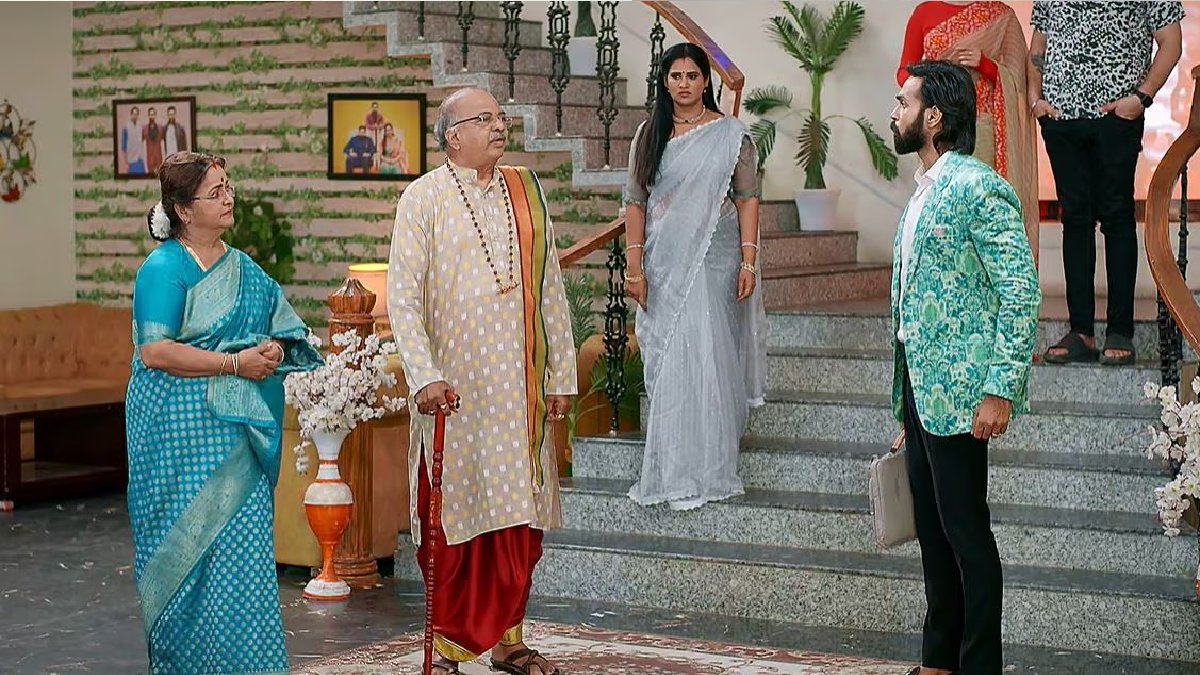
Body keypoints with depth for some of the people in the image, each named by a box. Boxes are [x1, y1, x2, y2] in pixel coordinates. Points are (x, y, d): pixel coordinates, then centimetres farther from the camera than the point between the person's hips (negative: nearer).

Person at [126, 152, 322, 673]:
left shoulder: (242, 268, 14)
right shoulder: (163, 269, -9)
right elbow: (154, 352, -18)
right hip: (182, 430, -7)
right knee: (192, 544, -4)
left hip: (237, 430, 7)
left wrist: (272, 349, -2)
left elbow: (280, 326, 23)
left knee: (243, 541, 5)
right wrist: (235, 363, -17)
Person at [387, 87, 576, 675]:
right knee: (454, 519, 0)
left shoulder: (526, 191, 10)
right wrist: (424, 376, -18)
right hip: (454, 388, -4)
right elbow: (403, 298, -8)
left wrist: (561, 375, 9)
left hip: (519, 385, 4)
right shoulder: (424, 199, -3)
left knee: (520, 517, 7)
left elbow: (550, 289, 13)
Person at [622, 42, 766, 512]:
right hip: (664, 263, 2)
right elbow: (635, 201, 5)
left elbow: (747, 199, 0)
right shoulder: (650, 135, 6)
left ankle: (702, 471, 2)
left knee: (705, 357, -6)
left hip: (712, 262, -2)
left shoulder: (730, 134, 0)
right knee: (667, 362, 4)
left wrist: (748, 261, -8)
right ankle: (674, 468, 14)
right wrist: (634, 266, -2)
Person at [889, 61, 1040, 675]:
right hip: (918, 387, 9)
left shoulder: (979, 188, -14)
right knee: (932, 529, 15)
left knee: (966, 532, -3)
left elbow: (1020, 293, -17)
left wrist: (1001, 390, -21)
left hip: (957, 391, -9)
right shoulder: (924, 192, 15)